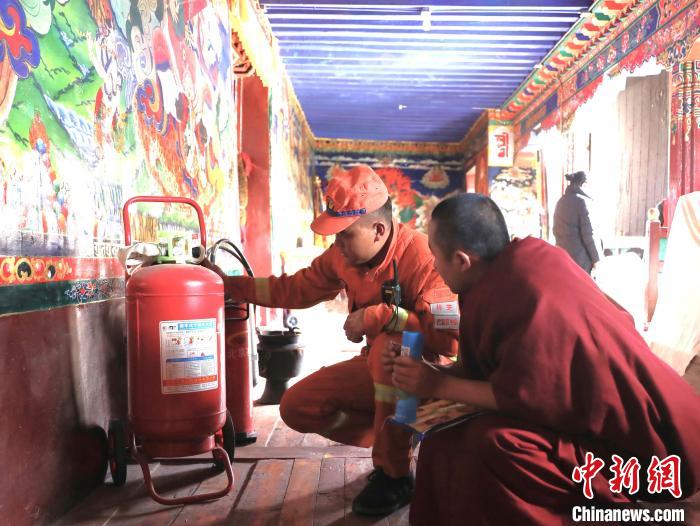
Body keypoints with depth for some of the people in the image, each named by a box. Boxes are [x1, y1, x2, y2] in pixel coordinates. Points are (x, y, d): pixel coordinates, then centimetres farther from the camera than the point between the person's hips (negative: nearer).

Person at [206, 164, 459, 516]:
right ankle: (395, 441, 9)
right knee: (297, 407, -3)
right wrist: (230, 284, 3)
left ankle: (395, 475, -18)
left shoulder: (419, 255, -28)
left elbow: (449, 337, -35)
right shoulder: (341, 255, -7)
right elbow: (295, 289, 7)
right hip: (379, 368, 7)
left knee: (390, 344, -39)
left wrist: (380, 314, -37)